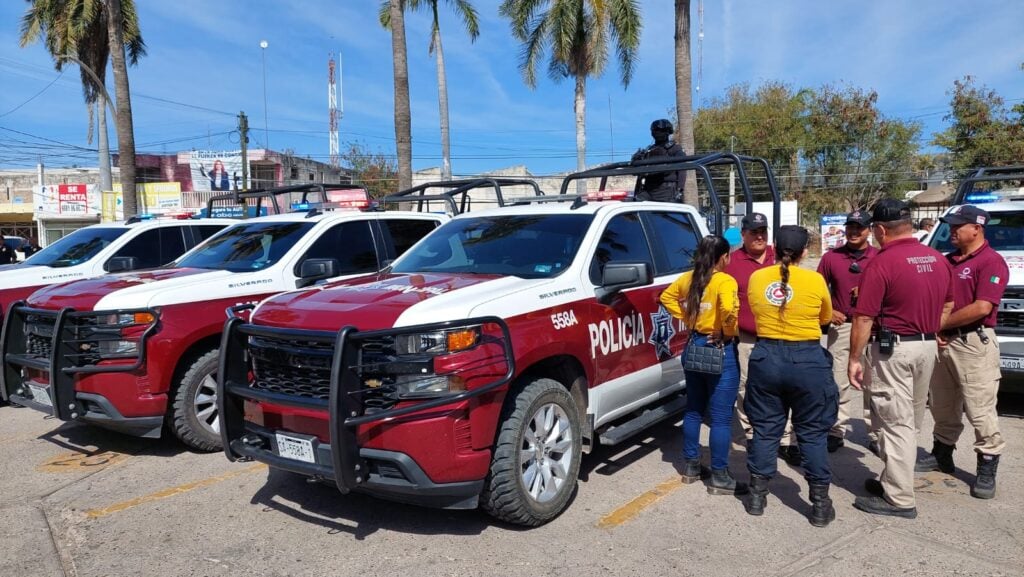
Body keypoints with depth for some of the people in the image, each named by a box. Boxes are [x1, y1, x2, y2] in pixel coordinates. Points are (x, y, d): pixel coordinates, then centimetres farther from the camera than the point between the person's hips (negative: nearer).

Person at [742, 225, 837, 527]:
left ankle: (757, 495, 20)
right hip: (808, 360, -2)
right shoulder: (815, 280, -7)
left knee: (765, 429, 13)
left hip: (766, 357, 2)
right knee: (812, 432, 8)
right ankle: (820, 504, 15)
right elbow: (825, 318, 10)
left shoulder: (756, 278, -1)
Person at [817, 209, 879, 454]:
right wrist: (827, 312, -5)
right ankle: (837, 431, 16)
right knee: (838, 382, 7)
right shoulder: (831, 257, 5)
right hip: (840, 326, 1)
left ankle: (875, 434, 14)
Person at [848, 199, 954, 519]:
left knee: (895, 423, 0)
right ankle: (894, 480, 31)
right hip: (928, 346, 8)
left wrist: (854, 358, -11)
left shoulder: (882, 263, -17)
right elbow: (947, 307, 16)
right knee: (907, 419, 18)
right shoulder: (938, 259, 7)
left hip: (894, 348, -8)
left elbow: (864, 318, -17)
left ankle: (900, 498, 7)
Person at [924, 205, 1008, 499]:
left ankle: (987, 469, 9)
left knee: (980, 411, -2)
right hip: (942, 341, 8)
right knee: (943, 407, 18)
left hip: (974, 344, -8)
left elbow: (982, 308, -20)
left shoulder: (991, 262, -11)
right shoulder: (947, 261, 13)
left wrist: (940, 324, -12)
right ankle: (942, 456, 31)